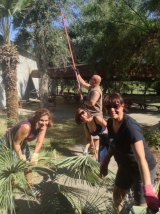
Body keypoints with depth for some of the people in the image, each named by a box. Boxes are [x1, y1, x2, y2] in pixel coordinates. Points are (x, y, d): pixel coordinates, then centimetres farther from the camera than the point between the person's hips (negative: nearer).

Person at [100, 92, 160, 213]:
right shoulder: (110, 122, -9)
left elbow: (141, 158, -41)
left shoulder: (130, 127, -33)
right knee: (117, 197, 25)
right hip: (125, 167, 8)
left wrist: (148, 189, -47)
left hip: (142, 170, -7)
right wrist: (106, 161, 11)